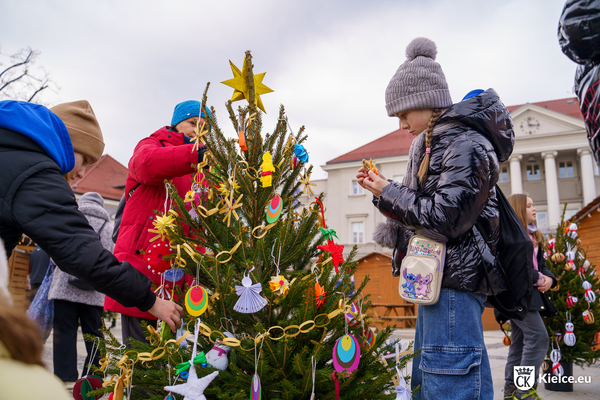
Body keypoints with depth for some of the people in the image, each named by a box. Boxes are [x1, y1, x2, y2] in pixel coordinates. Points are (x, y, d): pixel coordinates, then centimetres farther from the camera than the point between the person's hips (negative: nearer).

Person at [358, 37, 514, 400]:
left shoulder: (466, 145, -15)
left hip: (456, 278, -11)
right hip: (437, 275, 11)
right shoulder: (432, 142, 15)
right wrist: (383, 190, 6)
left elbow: (444, 218, -22)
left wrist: (389, 193, -12)